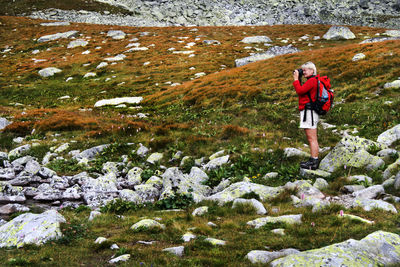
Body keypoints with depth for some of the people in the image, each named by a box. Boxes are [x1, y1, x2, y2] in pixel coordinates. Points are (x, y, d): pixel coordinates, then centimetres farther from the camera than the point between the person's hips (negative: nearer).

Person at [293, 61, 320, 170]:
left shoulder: (312, 80, -13)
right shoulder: (311, 81, 19)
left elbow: (300, 91, -18)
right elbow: (302, 91, 24)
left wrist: (296, 79, -6)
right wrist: (298, 79, 17)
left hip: (309, 111, -11)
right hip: (309, 112, 11)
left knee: (312, 138, -11)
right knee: (311, 138, 12)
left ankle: (314, 162, -11)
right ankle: (313, 160, 16)